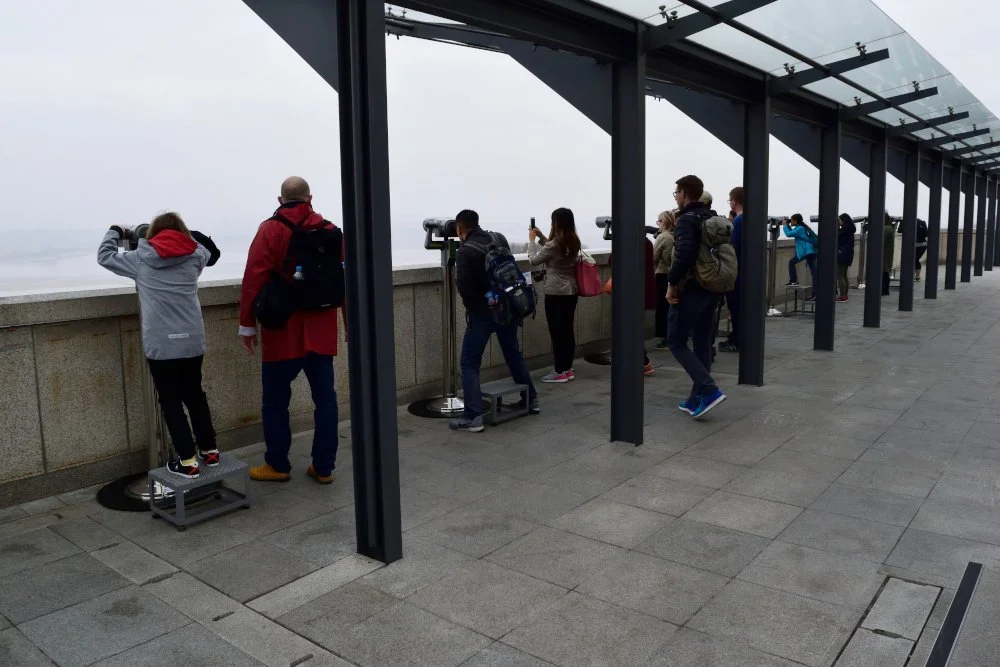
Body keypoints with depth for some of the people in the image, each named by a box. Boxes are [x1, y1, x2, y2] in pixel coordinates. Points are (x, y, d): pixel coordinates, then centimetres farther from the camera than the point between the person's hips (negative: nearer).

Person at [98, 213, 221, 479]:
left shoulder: (140, 259, -1)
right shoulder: (195, 256, 2)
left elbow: (104, 256, 14)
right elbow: (210, 251, 25)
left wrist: (116, 231, 28)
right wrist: (188, 234, 24)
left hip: (161, 345, -3)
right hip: (193, 342, 3)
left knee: (170, 401, 7)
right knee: (194, 394, 18)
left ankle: (188, 460, 6)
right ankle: (209, 450, 25)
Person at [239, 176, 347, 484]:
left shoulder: (270, 229, -5)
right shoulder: (330, 230, 6)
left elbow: (254, 279, -11)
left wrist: (247, 324, -3)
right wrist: (351, 324, 15)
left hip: (283, 332, -3)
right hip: (321, 331, 4)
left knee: (276, 399, 9)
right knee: (325, 398, 9)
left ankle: (277, 465, 18)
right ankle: (324, 467, 14)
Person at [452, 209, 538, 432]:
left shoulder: (464, 252, -17)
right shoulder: (500, 239, 1)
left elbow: (464, 288, -18)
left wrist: (473, 307, -1)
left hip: (481, 313, -6)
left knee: (469, 364, 1)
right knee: (514, 355, 23)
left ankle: (473, 417, -6)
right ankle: (531, 400, 33)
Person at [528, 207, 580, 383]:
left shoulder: (555, 244, -18)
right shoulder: (574, 242, 6)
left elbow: (533, 260, -5)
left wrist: (532, 240, 6)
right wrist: (541, 237, 16)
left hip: (556, 293, -8)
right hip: (571, 291, 8)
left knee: (557, 331, 0)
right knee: (568, 330, 12)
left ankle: (559, 372, 4)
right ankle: (567, 369, 18)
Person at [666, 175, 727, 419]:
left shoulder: (686, 220, -13)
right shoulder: (714, 218, 13)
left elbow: (684, 255, -27)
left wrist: (672, 283, -17)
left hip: (690, 290, -8)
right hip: (712, 289, 8)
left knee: (677, 342, 2)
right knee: (703, 344, 12)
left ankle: (710, 390, -10)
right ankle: (697, 399, 17)